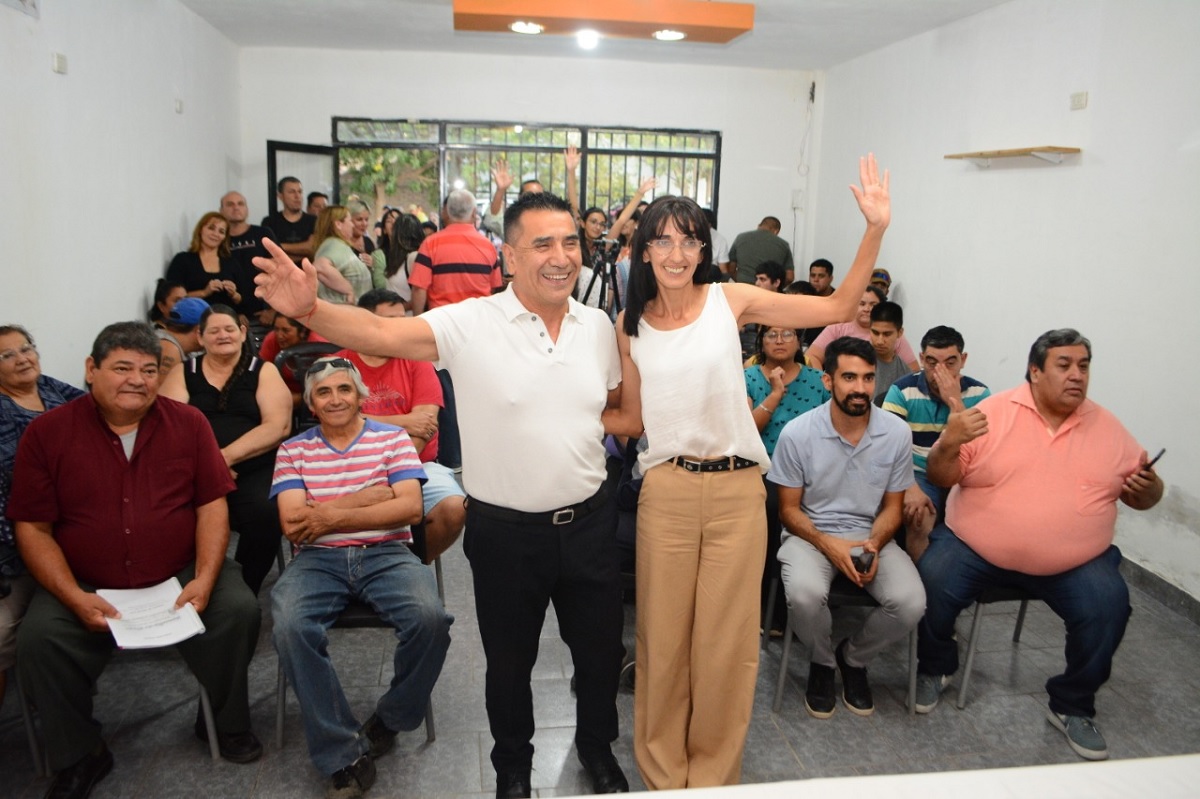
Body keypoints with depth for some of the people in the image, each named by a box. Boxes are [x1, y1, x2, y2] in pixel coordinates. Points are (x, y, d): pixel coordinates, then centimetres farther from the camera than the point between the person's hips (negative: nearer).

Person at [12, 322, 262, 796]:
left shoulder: (188, 423, 1)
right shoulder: (46, 433, -1)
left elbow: (212, 505, -1)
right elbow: (33, 529, -3)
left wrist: (203, 579, -14)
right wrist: (74, 597, -15)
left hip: (180, 576, 0)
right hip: (85, 587, 0)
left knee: (238, 610, -21)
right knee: (38, 640, -23)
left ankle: (225, 725, 7)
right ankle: (78, 758, 4)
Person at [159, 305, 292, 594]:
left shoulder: (264, 371, 13)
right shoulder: (182, 374, 17)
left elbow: (278, 426, -1)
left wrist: (226, 457, -14)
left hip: (253, 470, -1)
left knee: (264, 514, -33)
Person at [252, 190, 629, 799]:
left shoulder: (598, 326, 0)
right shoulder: (470, 323, -14)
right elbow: (381, 333, -28)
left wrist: (588, 429, -3)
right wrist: (309, 309, -43)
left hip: (587, 522, 3)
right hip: (505, 531, -3)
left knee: (600, 650, 20)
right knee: (509, 662, 18)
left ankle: (597, 747, 50)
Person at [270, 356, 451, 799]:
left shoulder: (393, 439, 9)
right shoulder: (293, 451, 12)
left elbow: (410, 508, -5)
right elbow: (293, 523, -2)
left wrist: (331, 517, -7)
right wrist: (370, 497, -6)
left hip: (387, 554, 0)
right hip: (317, 560, 1)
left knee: (430, 617, -29)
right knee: (289, 626, -31)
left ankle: (390, 720, 0)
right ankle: (344, 754, -16)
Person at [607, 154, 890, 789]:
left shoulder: (731, 301, -1)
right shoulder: (630, 325, 5)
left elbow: (839, 307, -1)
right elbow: (632, 418, 11)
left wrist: (875, 229, -10)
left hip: (737, 488, -1)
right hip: (666, 490, 1)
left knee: (726, 641, 9)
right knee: (663, 636, 12)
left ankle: (713, 774, 31)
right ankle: (663, 773, 33)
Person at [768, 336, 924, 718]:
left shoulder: (896, 432, -6)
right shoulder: (797, 433, -13)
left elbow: (892, 507, 4)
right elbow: (789, 509, -3)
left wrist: (874, 544, -17)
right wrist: (828, 544, -21)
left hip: (872, 535, 2)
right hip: (811, 533, -2)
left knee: (910, 602, -24)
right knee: (804, 594, -33)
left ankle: (853, 658, 10)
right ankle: (823, 662, 4)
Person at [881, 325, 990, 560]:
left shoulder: (978, 393, 0)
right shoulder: (902, 391, -7)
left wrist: (955, 402, -20)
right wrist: (909, 487, -28)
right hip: (920, 475, -2)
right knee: (919, 520, -30)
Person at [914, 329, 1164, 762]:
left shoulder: (1107, 427, 6)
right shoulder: (992, 412, -4)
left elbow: (1144, 494, 13)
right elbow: (940, 477, -4)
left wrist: (1147, 487, -11)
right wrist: (949, 442, -25)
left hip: (1075, 563, 2)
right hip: (974, 547, -2)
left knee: (1109, 605, -21)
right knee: (930, 583, -24)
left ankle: (1072, 706, 7)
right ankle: (935, 667, 10)